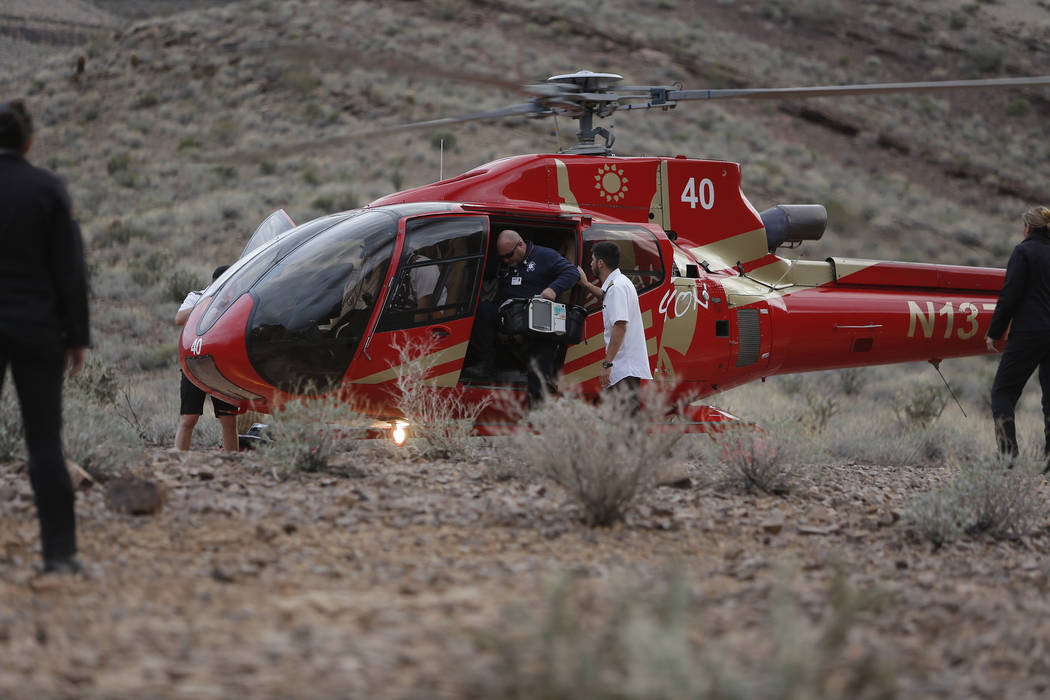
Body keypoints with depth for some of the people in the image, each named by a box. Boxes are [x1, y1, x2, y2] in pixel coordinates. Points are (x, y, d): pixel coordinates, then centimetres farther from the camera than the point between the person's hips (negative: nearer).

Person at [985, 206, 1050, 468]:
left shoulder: (1024, 252, -6)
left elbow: (1010, 296, -10)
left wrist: (994, 333, -4)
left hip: (1028, 334, -6)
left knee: (1003, 391, 3)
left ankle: (1008, 453, -9)